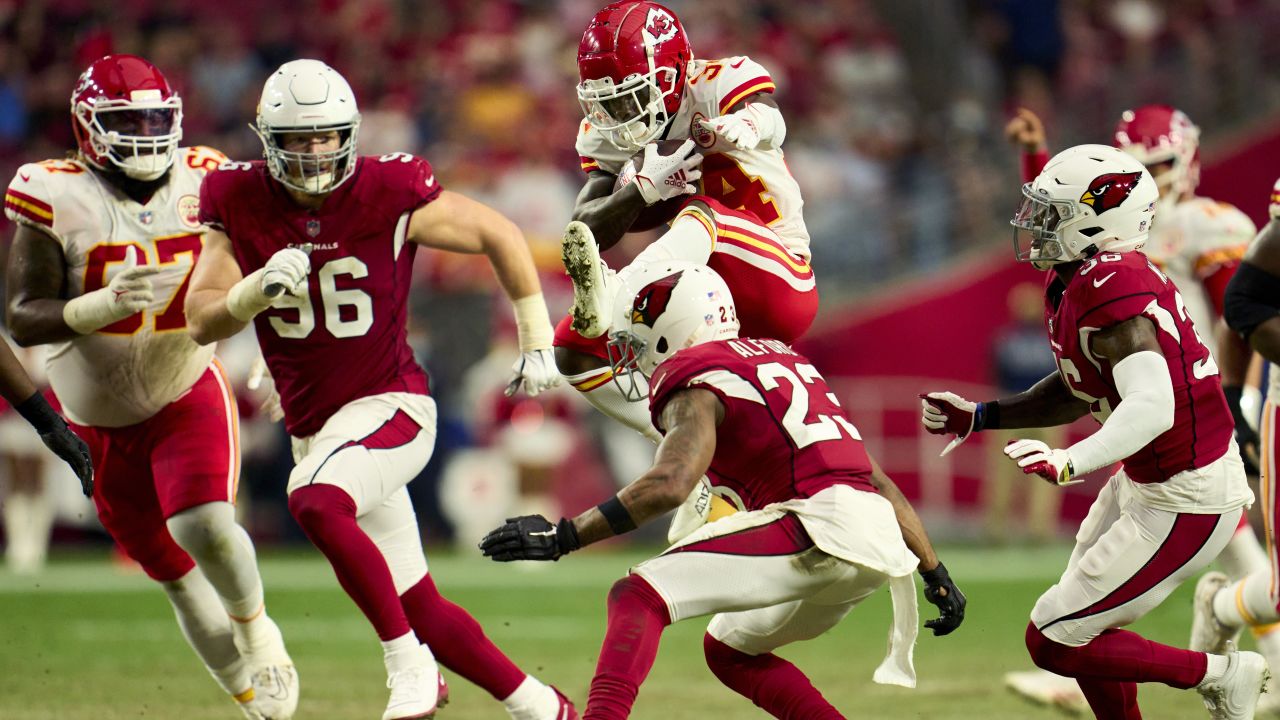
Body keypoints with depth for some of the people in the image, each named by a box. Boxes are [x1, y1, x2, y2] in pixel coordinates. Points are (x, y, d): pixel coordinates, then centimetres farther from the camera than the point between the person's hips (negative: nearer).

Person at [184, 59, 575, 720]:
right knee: (422, 612, 8)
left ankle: (409, 665, -23)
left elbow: (499, 236, 1)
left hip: (389, 407, -5)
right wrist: (259, 288, -24)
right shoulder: (240, 203, -4)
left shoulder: (388, 195, -13)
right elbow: (202, 323, -6)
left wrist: (537, 342, 4)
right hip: (314, 428, 5)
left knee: (314, 502, -35)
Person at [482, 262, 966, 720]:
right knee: (730, 650, 27)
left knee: (637, 599, -11)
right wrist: (935, 575, 31)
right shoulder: (780, 358, 28)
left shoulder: (696, 385, 2)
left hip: (820, 529, -8)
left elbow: (670, 484, -18)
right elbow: (878, 482, 28)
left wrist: (562, 538, -17)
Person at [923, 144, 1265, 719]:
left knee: (1054, 642, -5)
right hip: (1143, 478, 10)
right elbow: (1077, 392, 19)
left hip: (1183, 501, -10)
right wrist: (977, 418, 17)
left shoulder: (1110, 288, -27)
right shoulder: (1072, 282, 4)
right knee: (1080, 622, 21)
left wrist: (1070, 464, -50)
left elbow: (1152, 406, -39)